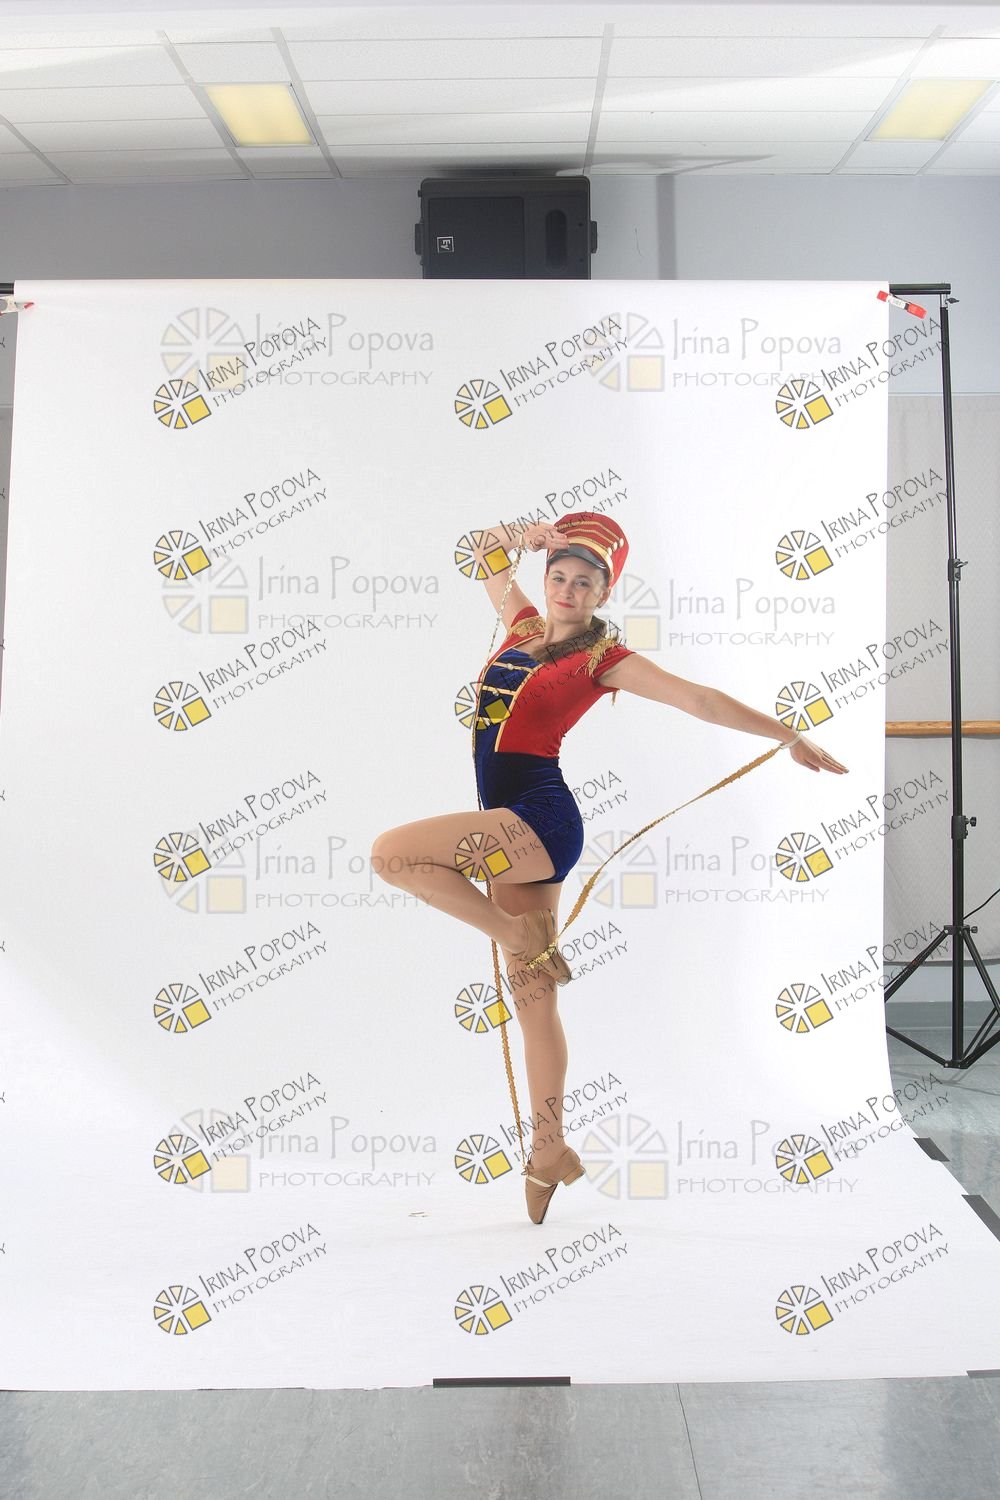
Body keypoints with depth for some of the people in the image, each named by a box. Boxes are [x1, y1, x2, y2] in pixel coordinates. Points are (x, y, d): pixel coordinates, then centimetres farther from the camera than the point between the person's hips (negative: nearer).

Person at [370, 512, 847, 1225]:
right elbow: (488, 553, 25)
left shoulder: (602, 657, -2)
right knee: (533, 1000, 10)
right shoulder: (524, 627, 14)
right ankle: (550, 1154, 19)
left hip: (540, 821, -7)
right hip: (511, 829, 7)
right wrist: (528, 537, 8)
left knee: (391, 852, -20)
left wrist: (789, 735, -7)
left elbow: (698, 698, -4)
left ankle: (520, 935, -6)